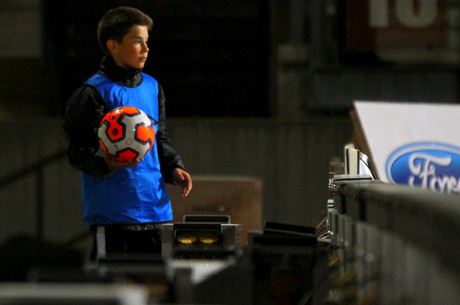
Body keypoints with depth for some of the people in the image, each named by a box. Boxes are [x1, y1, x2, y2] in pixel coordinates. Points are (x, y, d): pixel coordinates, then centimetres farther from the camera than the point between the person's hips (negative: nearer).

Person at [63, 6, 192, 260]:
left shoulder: (152, 87, 14)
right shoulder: (95, 92, -8)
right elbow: (78, 150, -10)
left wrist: (173, 168, 9)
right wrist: (107, 163, -28)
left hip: (156, 207, 7)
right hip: (113, 209, -7)